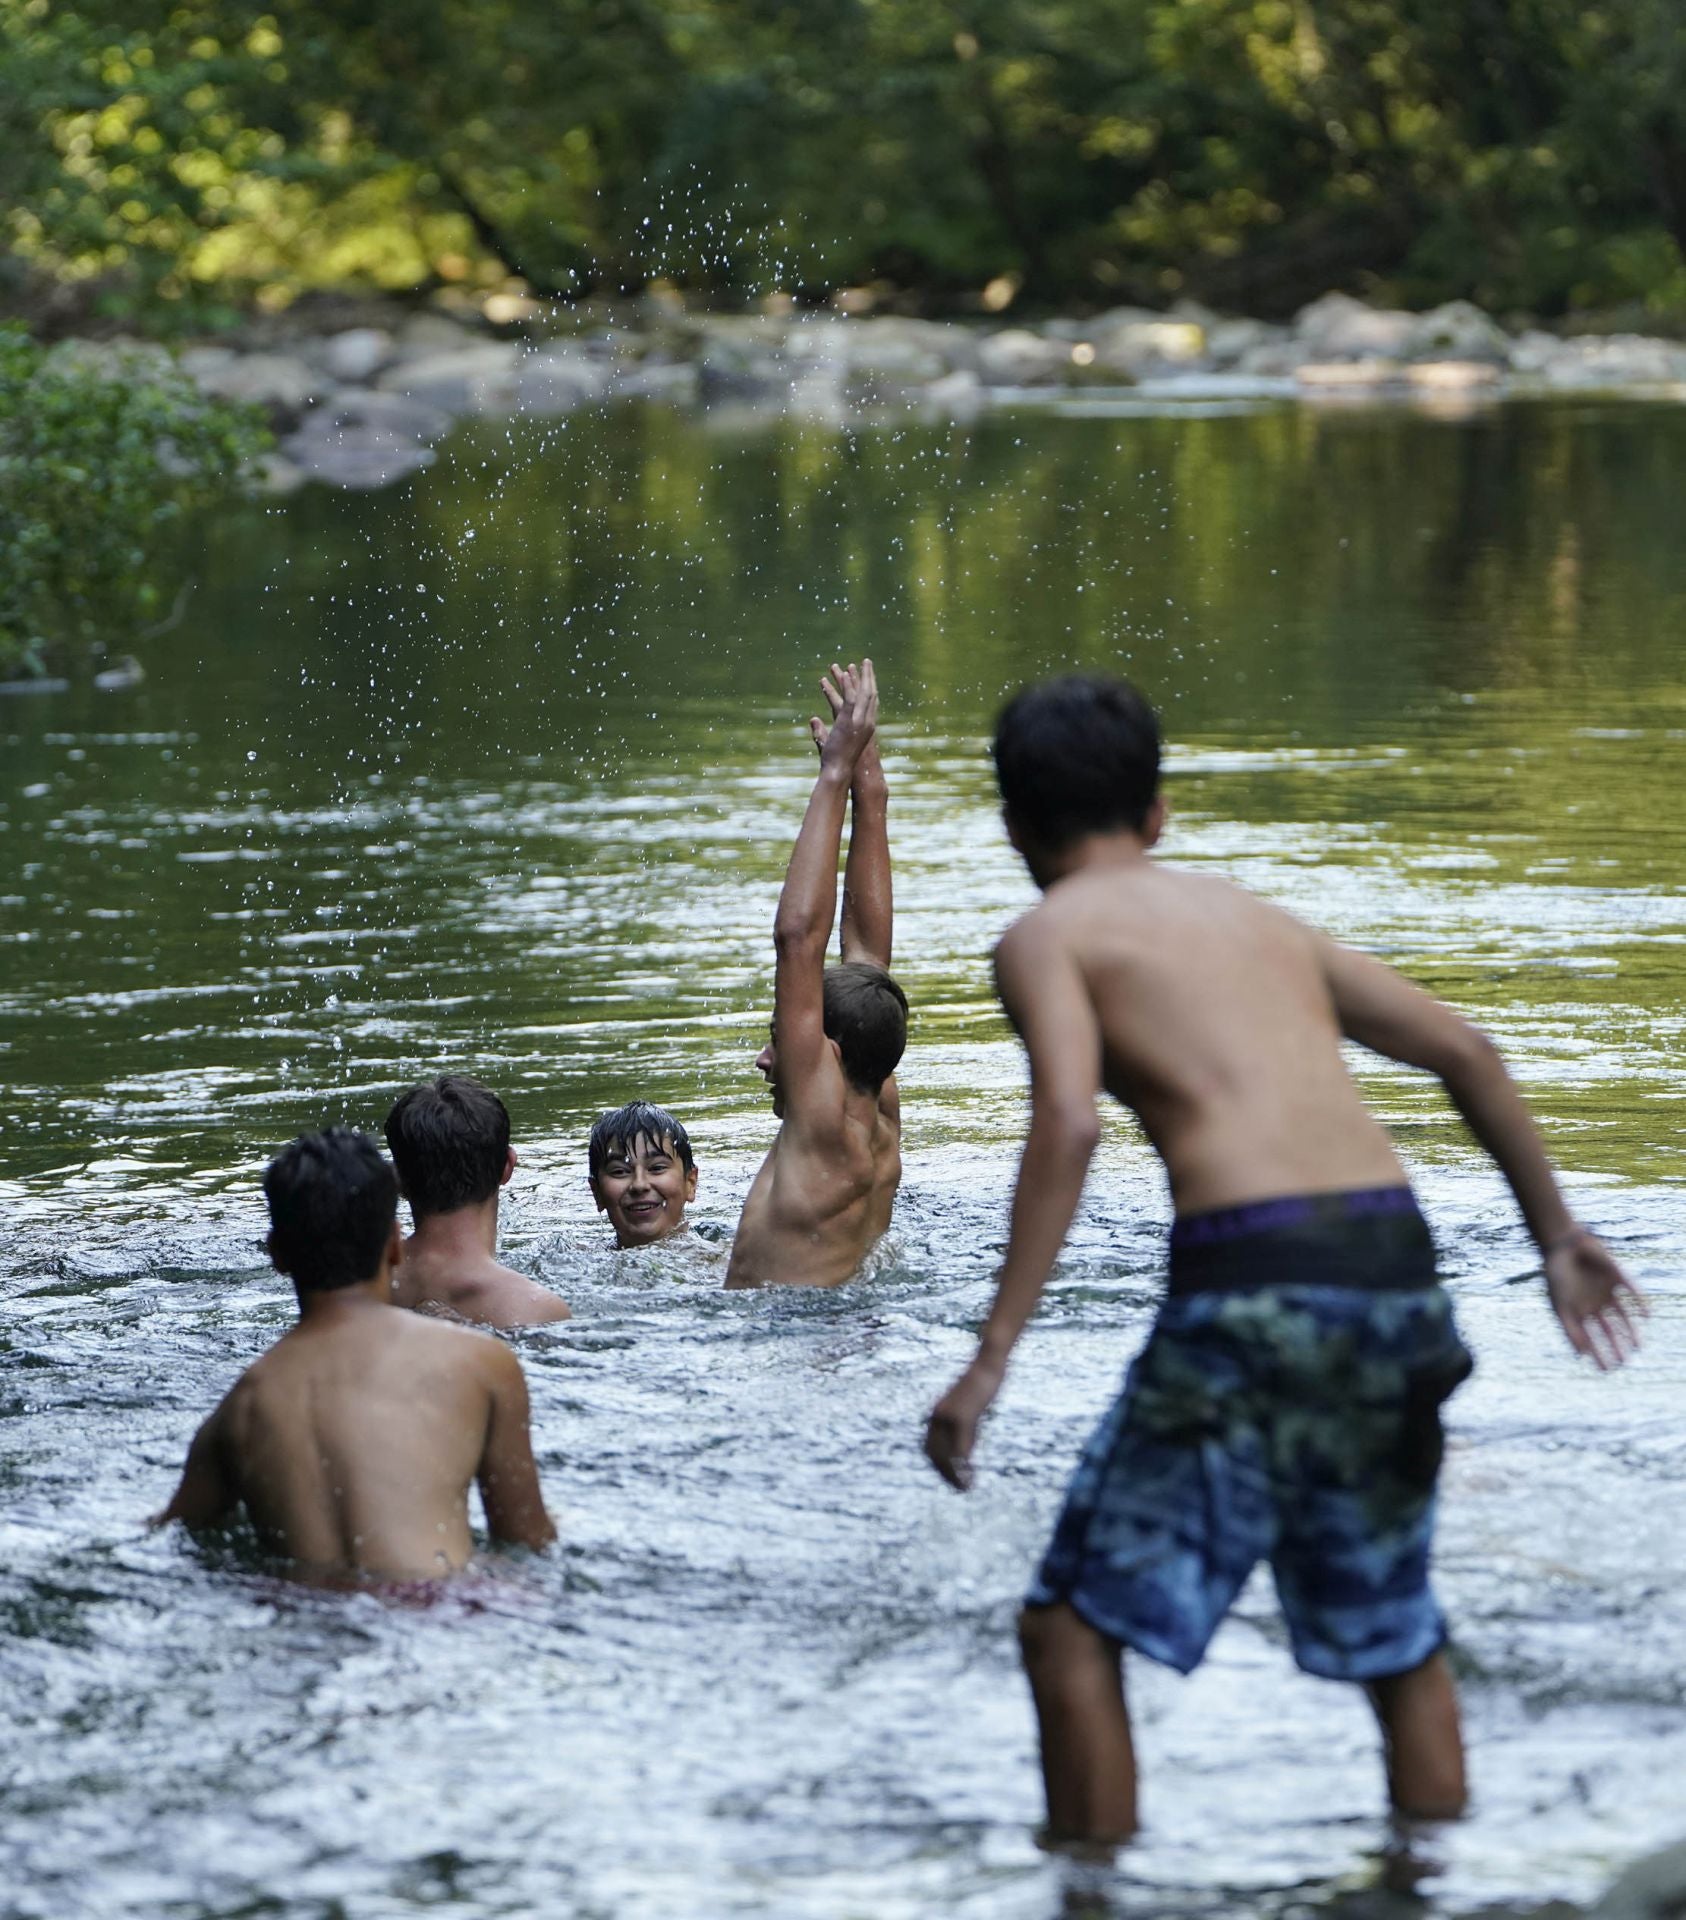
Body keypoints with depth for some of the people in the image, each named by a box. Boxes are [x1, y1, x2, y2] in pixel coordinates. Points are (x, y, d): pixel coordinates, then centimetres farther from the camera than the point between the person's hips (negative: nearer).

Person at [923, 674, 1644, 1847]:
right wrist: (1558, 1236, 31)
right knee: (1398, 1638, 22)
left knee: (1073, 1629, 4)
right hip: (1395, 1263, 6)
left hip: (1251, 1283, -6)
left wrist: (992, 1360, -13)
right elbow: (1466, 1052, 23)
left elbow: (1068, 1126, -10)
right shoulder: (1256, 917, 25)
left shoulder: (1047, 937, 8)